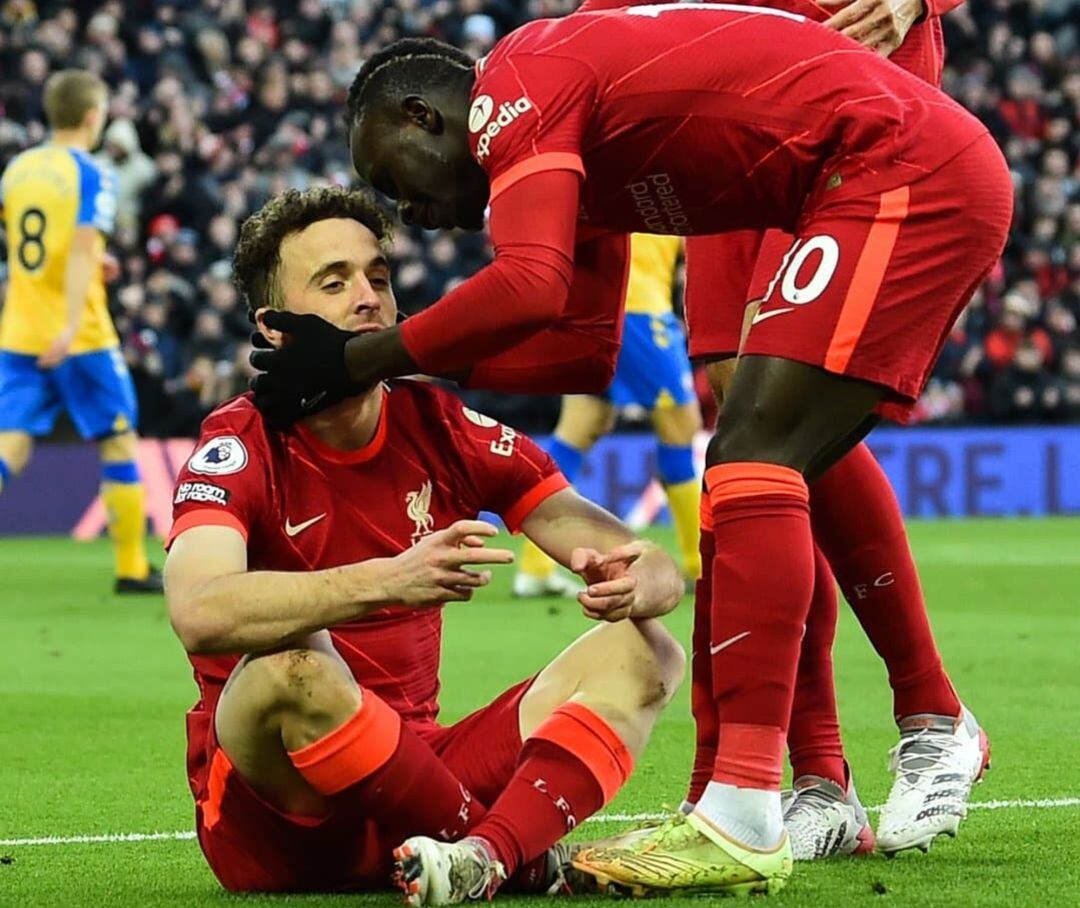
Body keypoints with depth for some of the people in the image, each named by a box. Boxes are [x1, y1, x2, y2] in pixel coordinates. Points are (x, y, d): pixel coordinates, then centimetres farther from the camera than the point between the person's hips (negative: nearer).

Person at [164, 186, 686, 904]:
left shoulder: (442, 427, 5)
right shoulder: (240, 447, -9)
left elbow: (656, 569, 4)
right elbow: (200, 615, -32)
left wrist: (635, 583, -22)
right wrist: (388, 581, -42)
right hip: (276, 821, -6)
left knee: (643, 653, -8)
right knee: (290, 663, -35)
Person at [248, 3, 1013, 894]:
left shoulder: (514, 84, -8)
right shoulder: (574, 143, 22)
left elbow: (530, 287, -23)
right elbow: (584, 348, 25)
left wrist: (357, 361, -14)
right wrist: (419, 365, 17)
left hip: (901, 172, -10)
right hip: (950, 183, 10)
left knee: (756, 452, -15)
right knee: (760, 468, 13)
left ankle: (744, 820, -23)